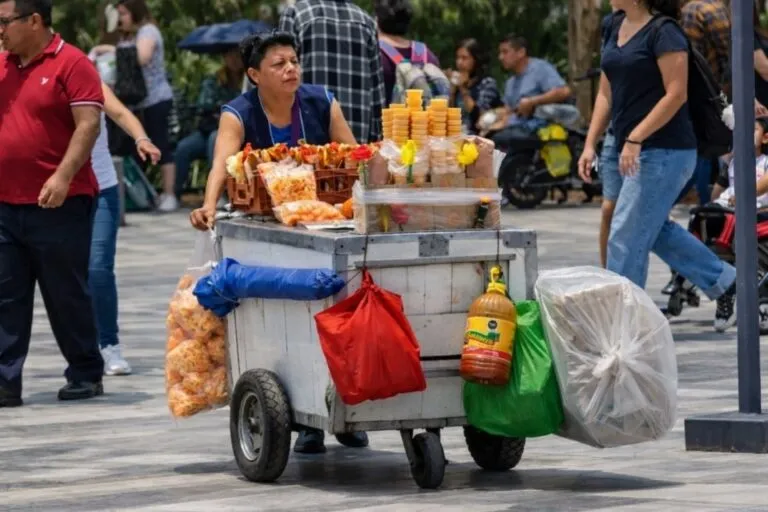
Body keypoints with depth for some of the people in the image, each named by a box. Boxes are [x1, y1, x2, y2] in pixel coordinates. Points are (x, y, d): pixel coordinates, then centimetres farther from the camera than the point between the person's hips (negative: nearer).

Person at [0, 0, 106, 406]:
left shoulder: (72, 64, -8)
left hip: (59, 205, -6)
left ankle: (86, 375, 16)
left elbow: (88, 124, -15)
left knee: (67, 295, 3)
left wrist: (63, 177, -23)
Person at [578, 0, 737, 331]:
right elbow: (606, 92, 15)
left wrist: (635, 139, -22)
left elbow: (676, 94, -18)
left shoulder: (664, 32, -13)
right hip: (625, 153, 9)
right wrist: (591, 144, 8)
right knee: (656, 230, 16)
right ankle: (724, 282, 29)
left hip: (663, 151, -9)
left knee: (626, 238, -8)